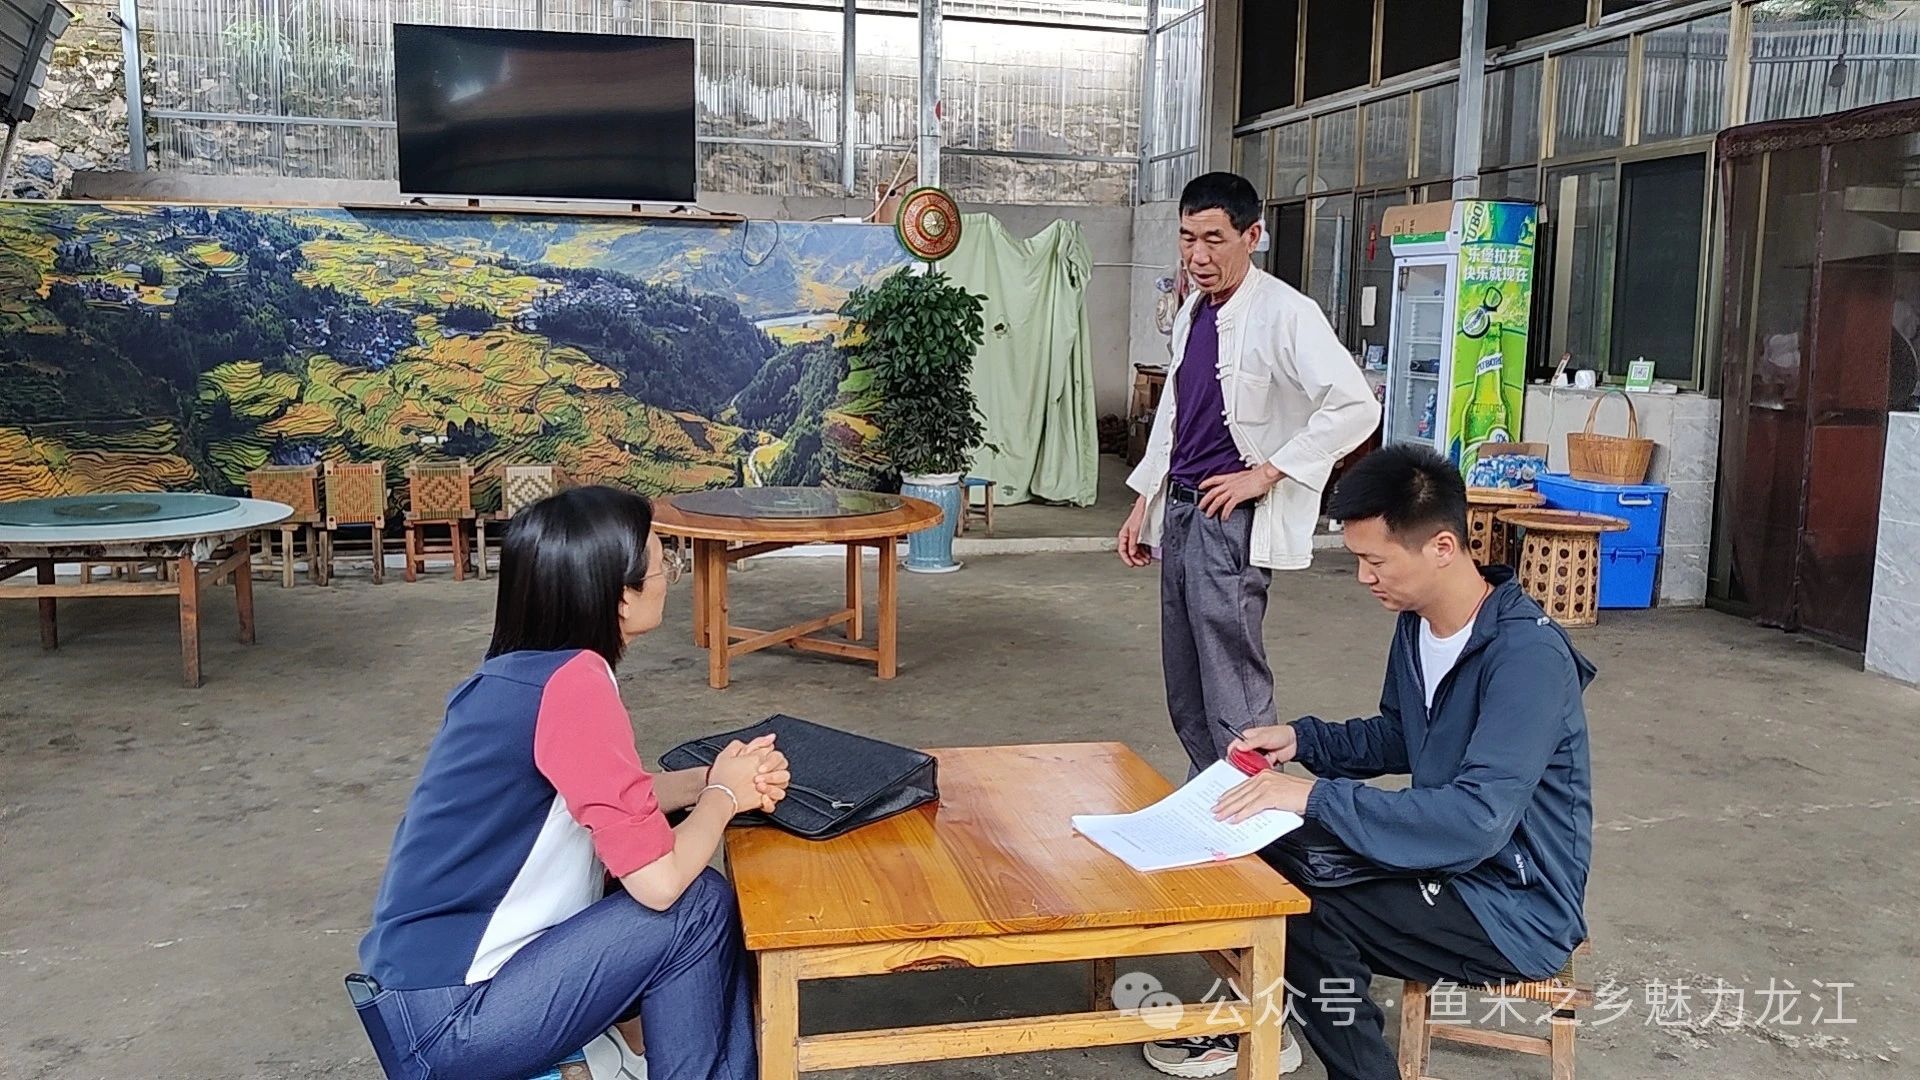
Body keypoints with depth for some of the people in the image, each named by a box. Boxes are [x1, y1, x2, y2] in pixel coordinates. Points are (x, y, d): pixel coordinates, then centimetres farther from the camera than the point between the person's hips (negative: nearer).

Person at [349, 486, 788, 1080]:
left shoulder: (524, 669, 3)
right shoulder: (572, 681, -23)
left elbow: (615, 799, 17)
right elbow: (660, 881, -23)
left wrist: (709, 780, 0)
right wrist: (722, 794, -4)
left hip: (444, 976, 9)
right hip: (444, 1025, -9)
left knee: (690, 899, 9)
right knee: (699, 909, -10)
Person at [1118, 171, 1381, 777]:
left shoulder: (1284, 313, -13)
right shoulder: (1192, 313, 12)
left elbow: (1355, 408, -21)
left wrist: (1267, 472, -17)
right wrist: (1145, 502, 20)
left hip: (1231, 518, -8)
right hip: (1180, 510, 9)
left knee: (1232, 693, -6)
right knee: (1185, 693, 14)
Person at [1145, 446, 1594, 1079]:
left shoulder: (1527, 657, -26)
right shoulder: (1416, 623, 1)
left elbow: (1478, 820, -34)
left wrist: (1318, 795, -32)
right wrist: (1303, 740, 0)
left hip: (1517, 908, -8)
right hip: (1451, 864, 9)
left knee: (1309, 912, -23)